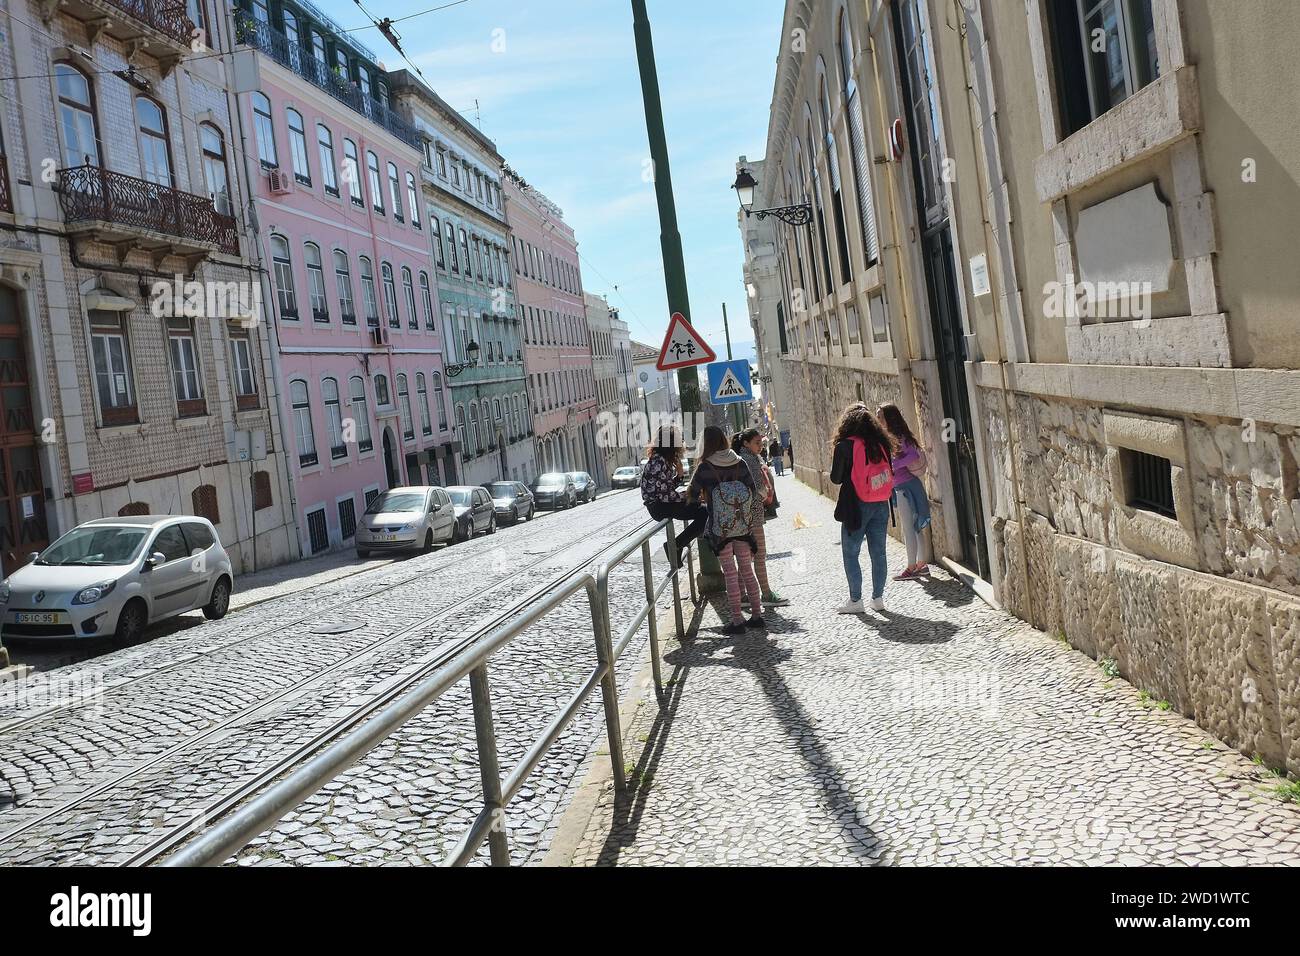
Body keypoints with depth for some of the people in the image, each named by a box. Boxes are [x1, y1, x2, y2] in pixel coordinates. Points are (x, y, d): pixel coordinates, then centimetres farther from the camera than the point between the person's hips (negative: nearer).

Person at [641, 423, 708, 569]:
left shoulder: (664, 459, 12)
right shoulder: (659, 462, -19)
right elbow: (665, 494, -22)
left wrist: (680, 473, 0)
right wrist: (687, 496, -10)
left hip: (662, 503, 10)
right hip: (658, 507, -10)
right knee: (705, 513, -16)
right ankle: (675, 545, -8)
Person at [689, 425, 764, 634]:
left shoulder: (705, 467, -10)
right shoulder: (740, 463, 1)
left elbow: (692, 496, -4)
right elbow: (753, 492, 3)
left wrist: (703, 497, 17)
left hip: (720, 529, -4)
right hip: (743, 527, 4)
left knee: (730, 574, 2)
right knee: (747, 570, 13)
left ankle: (737, 621, 4)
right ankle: (757, 615, 18)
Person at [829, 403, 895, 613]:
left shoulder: (844, 446, -11)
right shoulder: (881, 443, 3)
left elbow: (836, 478, -6)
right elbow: (889, 474, 8)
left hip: (857, 506, -5)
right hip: (881, 505, 5)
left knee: (850, 554, 7)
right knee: (878, 553, 12)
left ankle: (855, 600, 8)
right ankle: (878, 598, 17)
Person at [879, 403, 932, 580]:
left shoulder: (899, 436, -15)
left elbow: (913, 456, -26)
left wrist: (892, 466, -25)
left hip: (905, 486, -9)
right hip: (900, 487, 9)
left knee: (908, 528, -4)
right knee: (915, 527, 14)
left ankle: (912, 568, 0)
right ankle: (922, 564, 21)